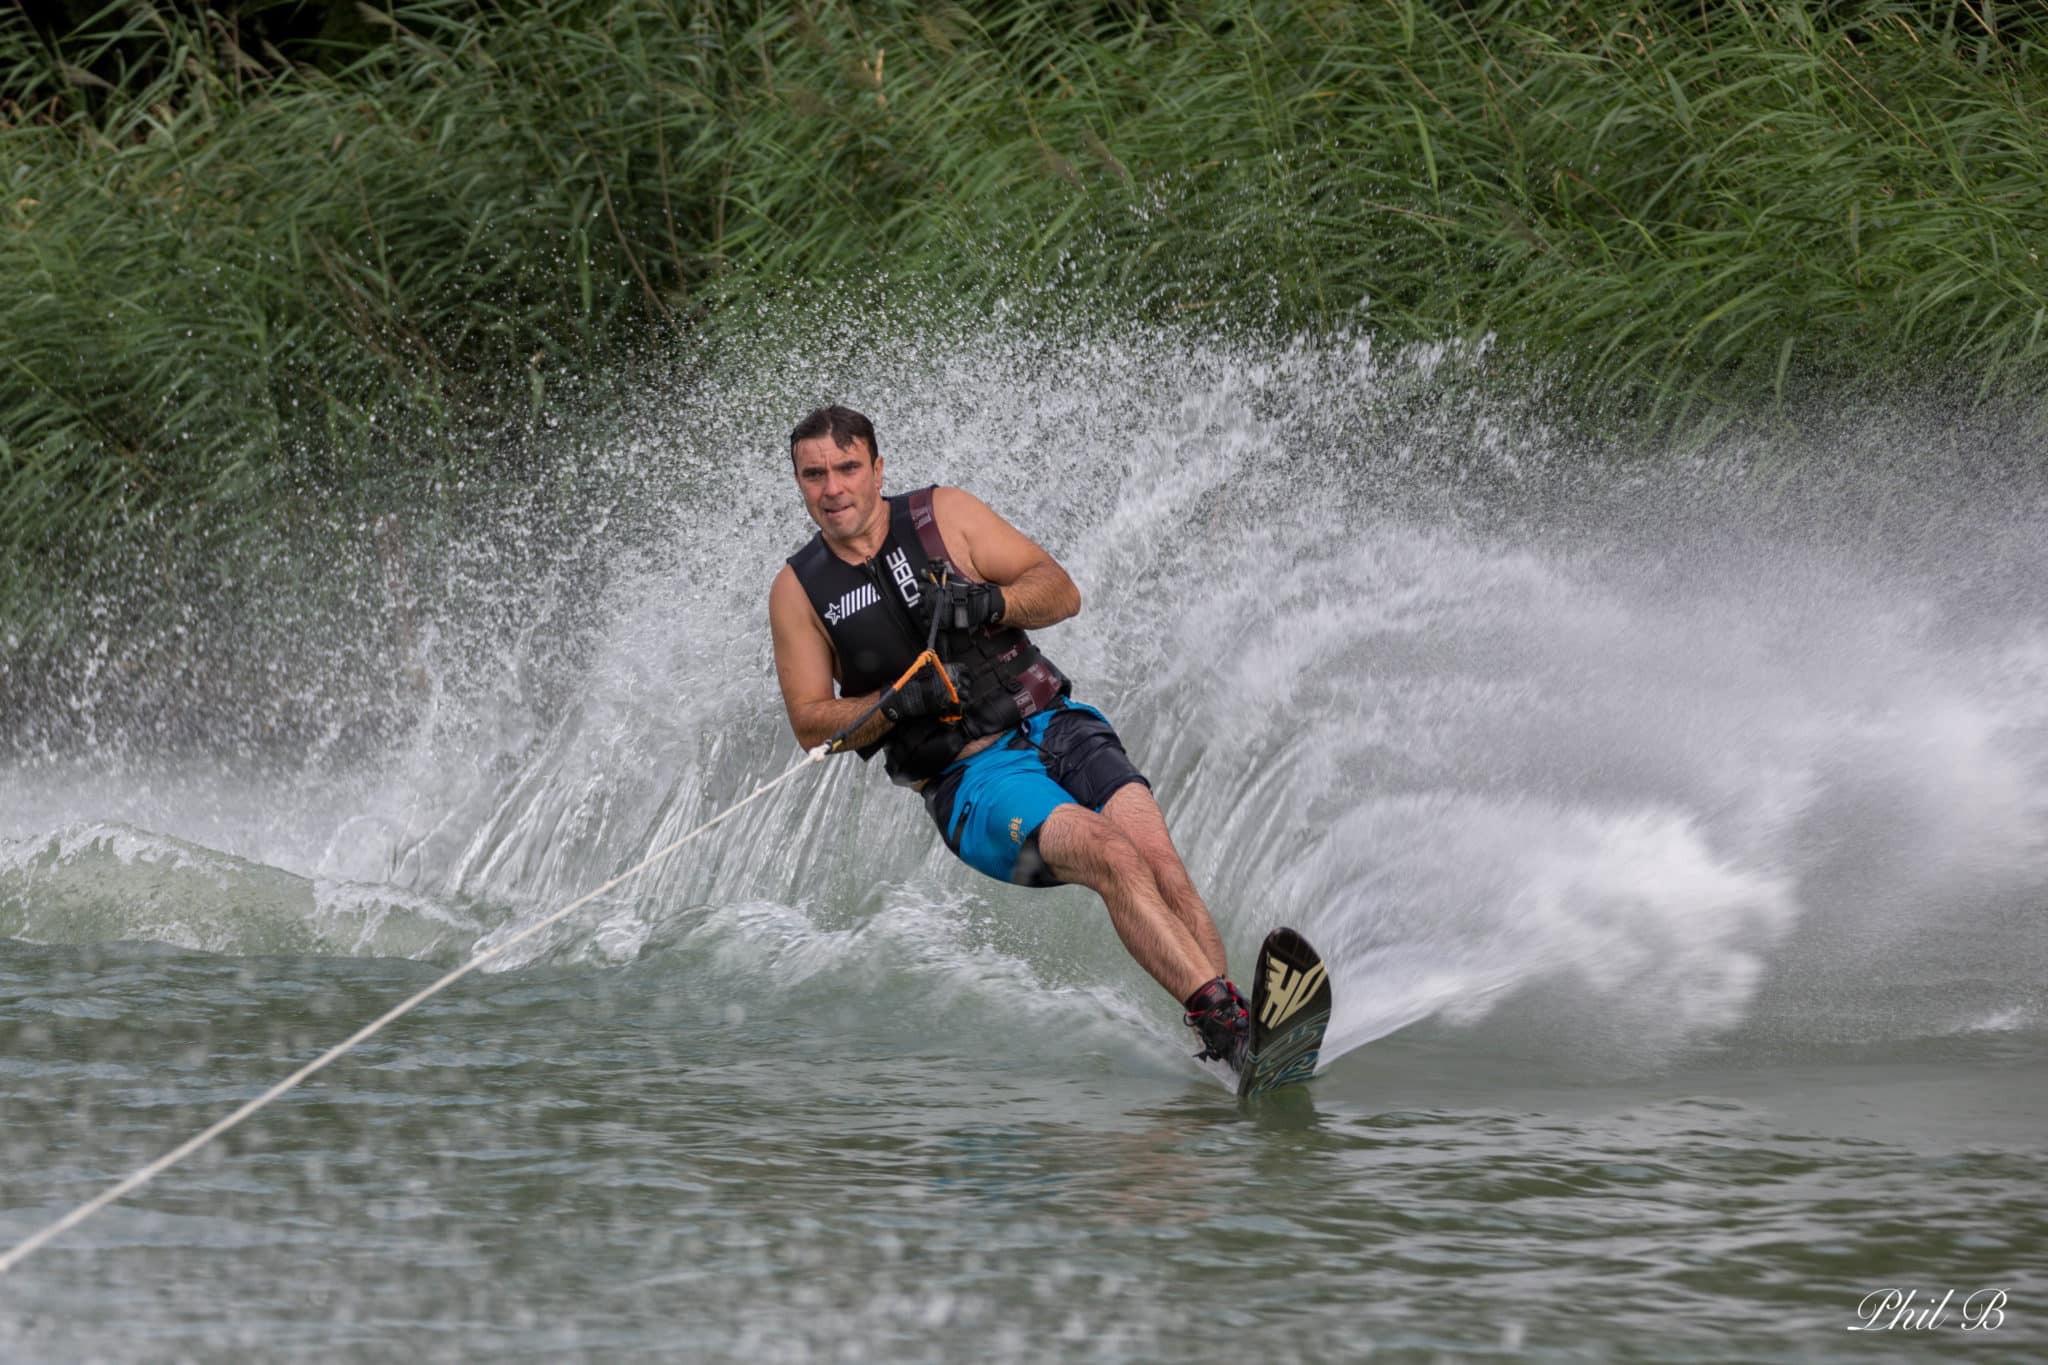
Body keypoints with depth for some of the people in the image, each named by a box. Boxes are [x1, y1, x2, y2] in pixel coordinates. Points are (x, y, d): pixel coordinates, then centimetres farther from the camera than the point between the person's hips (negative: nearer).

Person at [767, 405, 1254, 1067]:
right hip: (969, 780, -3)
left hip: (1053, 723, 3)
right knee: (1113, 856, -28)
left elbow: (1062, 592, 5)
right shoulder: (799, 590, 6)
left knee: (1158, 857, -24)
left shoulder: (944, 514, 7)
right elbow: (812, 724, 5)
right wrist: (895, 704, -14)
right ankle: (1230, 1026, -40)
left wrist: (988, 602, -15)